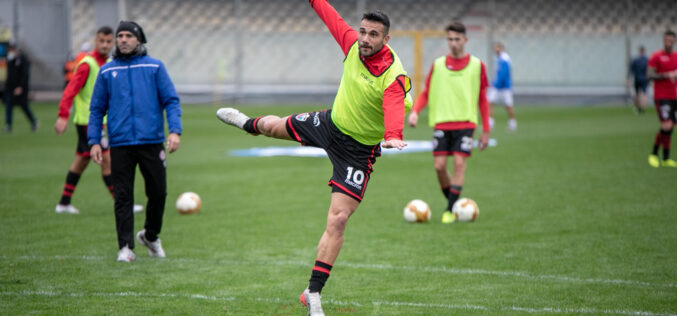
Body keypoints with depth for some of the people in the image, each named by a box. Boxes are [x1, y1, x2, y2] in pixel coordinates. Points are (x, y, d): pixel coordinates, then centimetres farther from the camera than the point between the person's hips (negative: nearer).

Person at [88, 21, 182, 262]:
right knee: (122, 197, -3)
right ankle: (125, 246, 0)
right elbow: (97, 109, 12)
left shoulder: (154, 67, 6)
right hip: (120, 143, 0)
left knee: (158, 193, 3)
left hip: (151, 142, 0)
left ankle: (151, 236, 26)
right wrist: (94, 141, 3)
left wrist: (175, 130, -10)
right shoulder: (107, 72, 10)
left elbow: (171, 100, 3)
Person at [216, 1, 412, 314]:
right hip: (331, 122, 6)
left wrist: (393, 136, -71)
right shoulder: (353, 44, -16)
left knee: (337, 220, -13)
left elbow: (395, 108, -52)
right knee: (273, 126, 30)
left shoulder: (395, 77, -33)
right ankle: (249, 124, 72)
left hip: (358, 149, -6)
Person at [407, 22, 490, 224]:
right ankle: (452, 201, 15)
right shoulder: (438, 65, 7)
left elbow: (482, 99, 10)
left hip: (465, 122, -1)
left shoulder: (476, 65, 4)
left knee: (459, 163, -13)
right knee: (439, 165, -6)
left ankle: (451, 210, -8)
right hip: (441, 122, 2)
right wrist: (415, 111, -7)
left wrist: (486, 130, 6)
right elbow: (426, 93, 12)